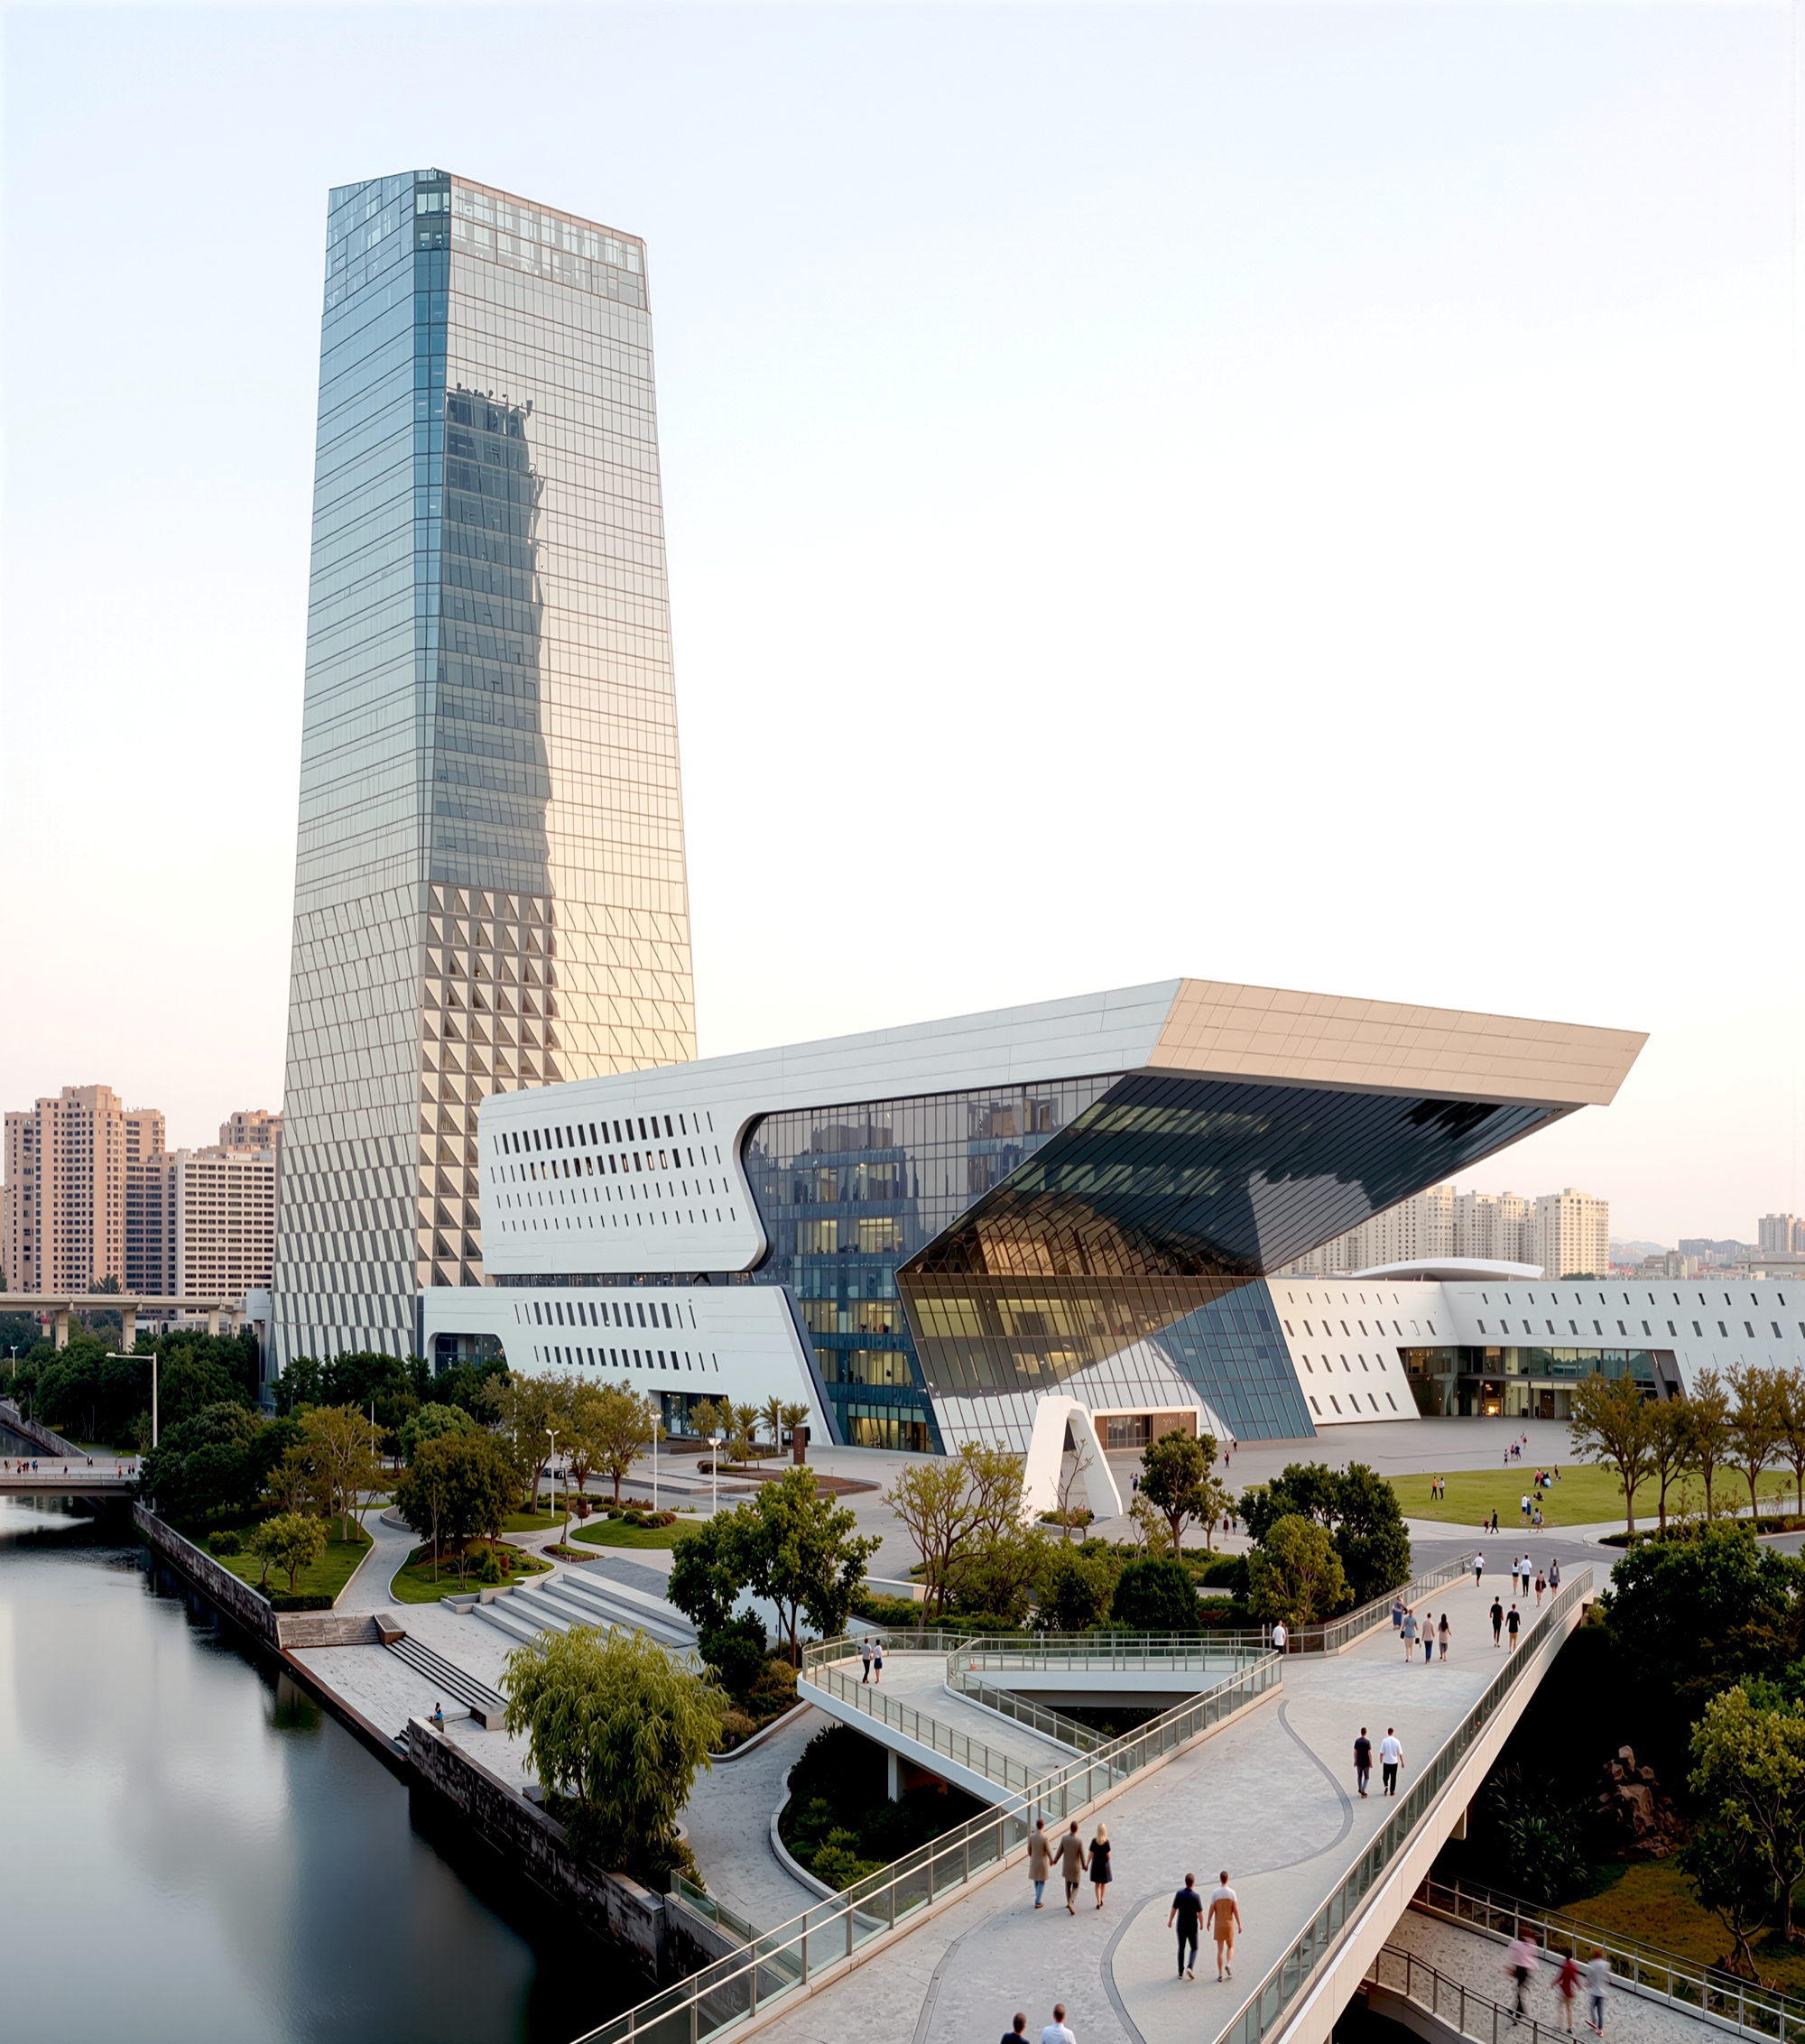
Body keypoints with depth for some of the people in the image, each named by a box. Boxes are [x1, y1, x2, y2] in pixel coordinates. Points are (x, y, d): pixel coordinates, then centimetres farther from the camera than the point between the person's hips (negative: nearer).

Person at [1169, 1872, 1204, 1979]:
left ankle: (1181, 1972, 17)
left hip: (1181, 1925, 2)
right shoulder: (1196, 1896, -18)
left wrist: (1170, 1921, 12)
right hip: (1192, 1926, -2)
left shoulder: (1179, 1894, -10)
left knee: (1181, 1948, 17)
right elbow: (1200, 1913, -13)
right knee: (1194, 1948, 15)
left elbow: (1174, 1909, -3)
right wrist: (1201, 1923, 6)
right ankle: (1190, 1967, -6)